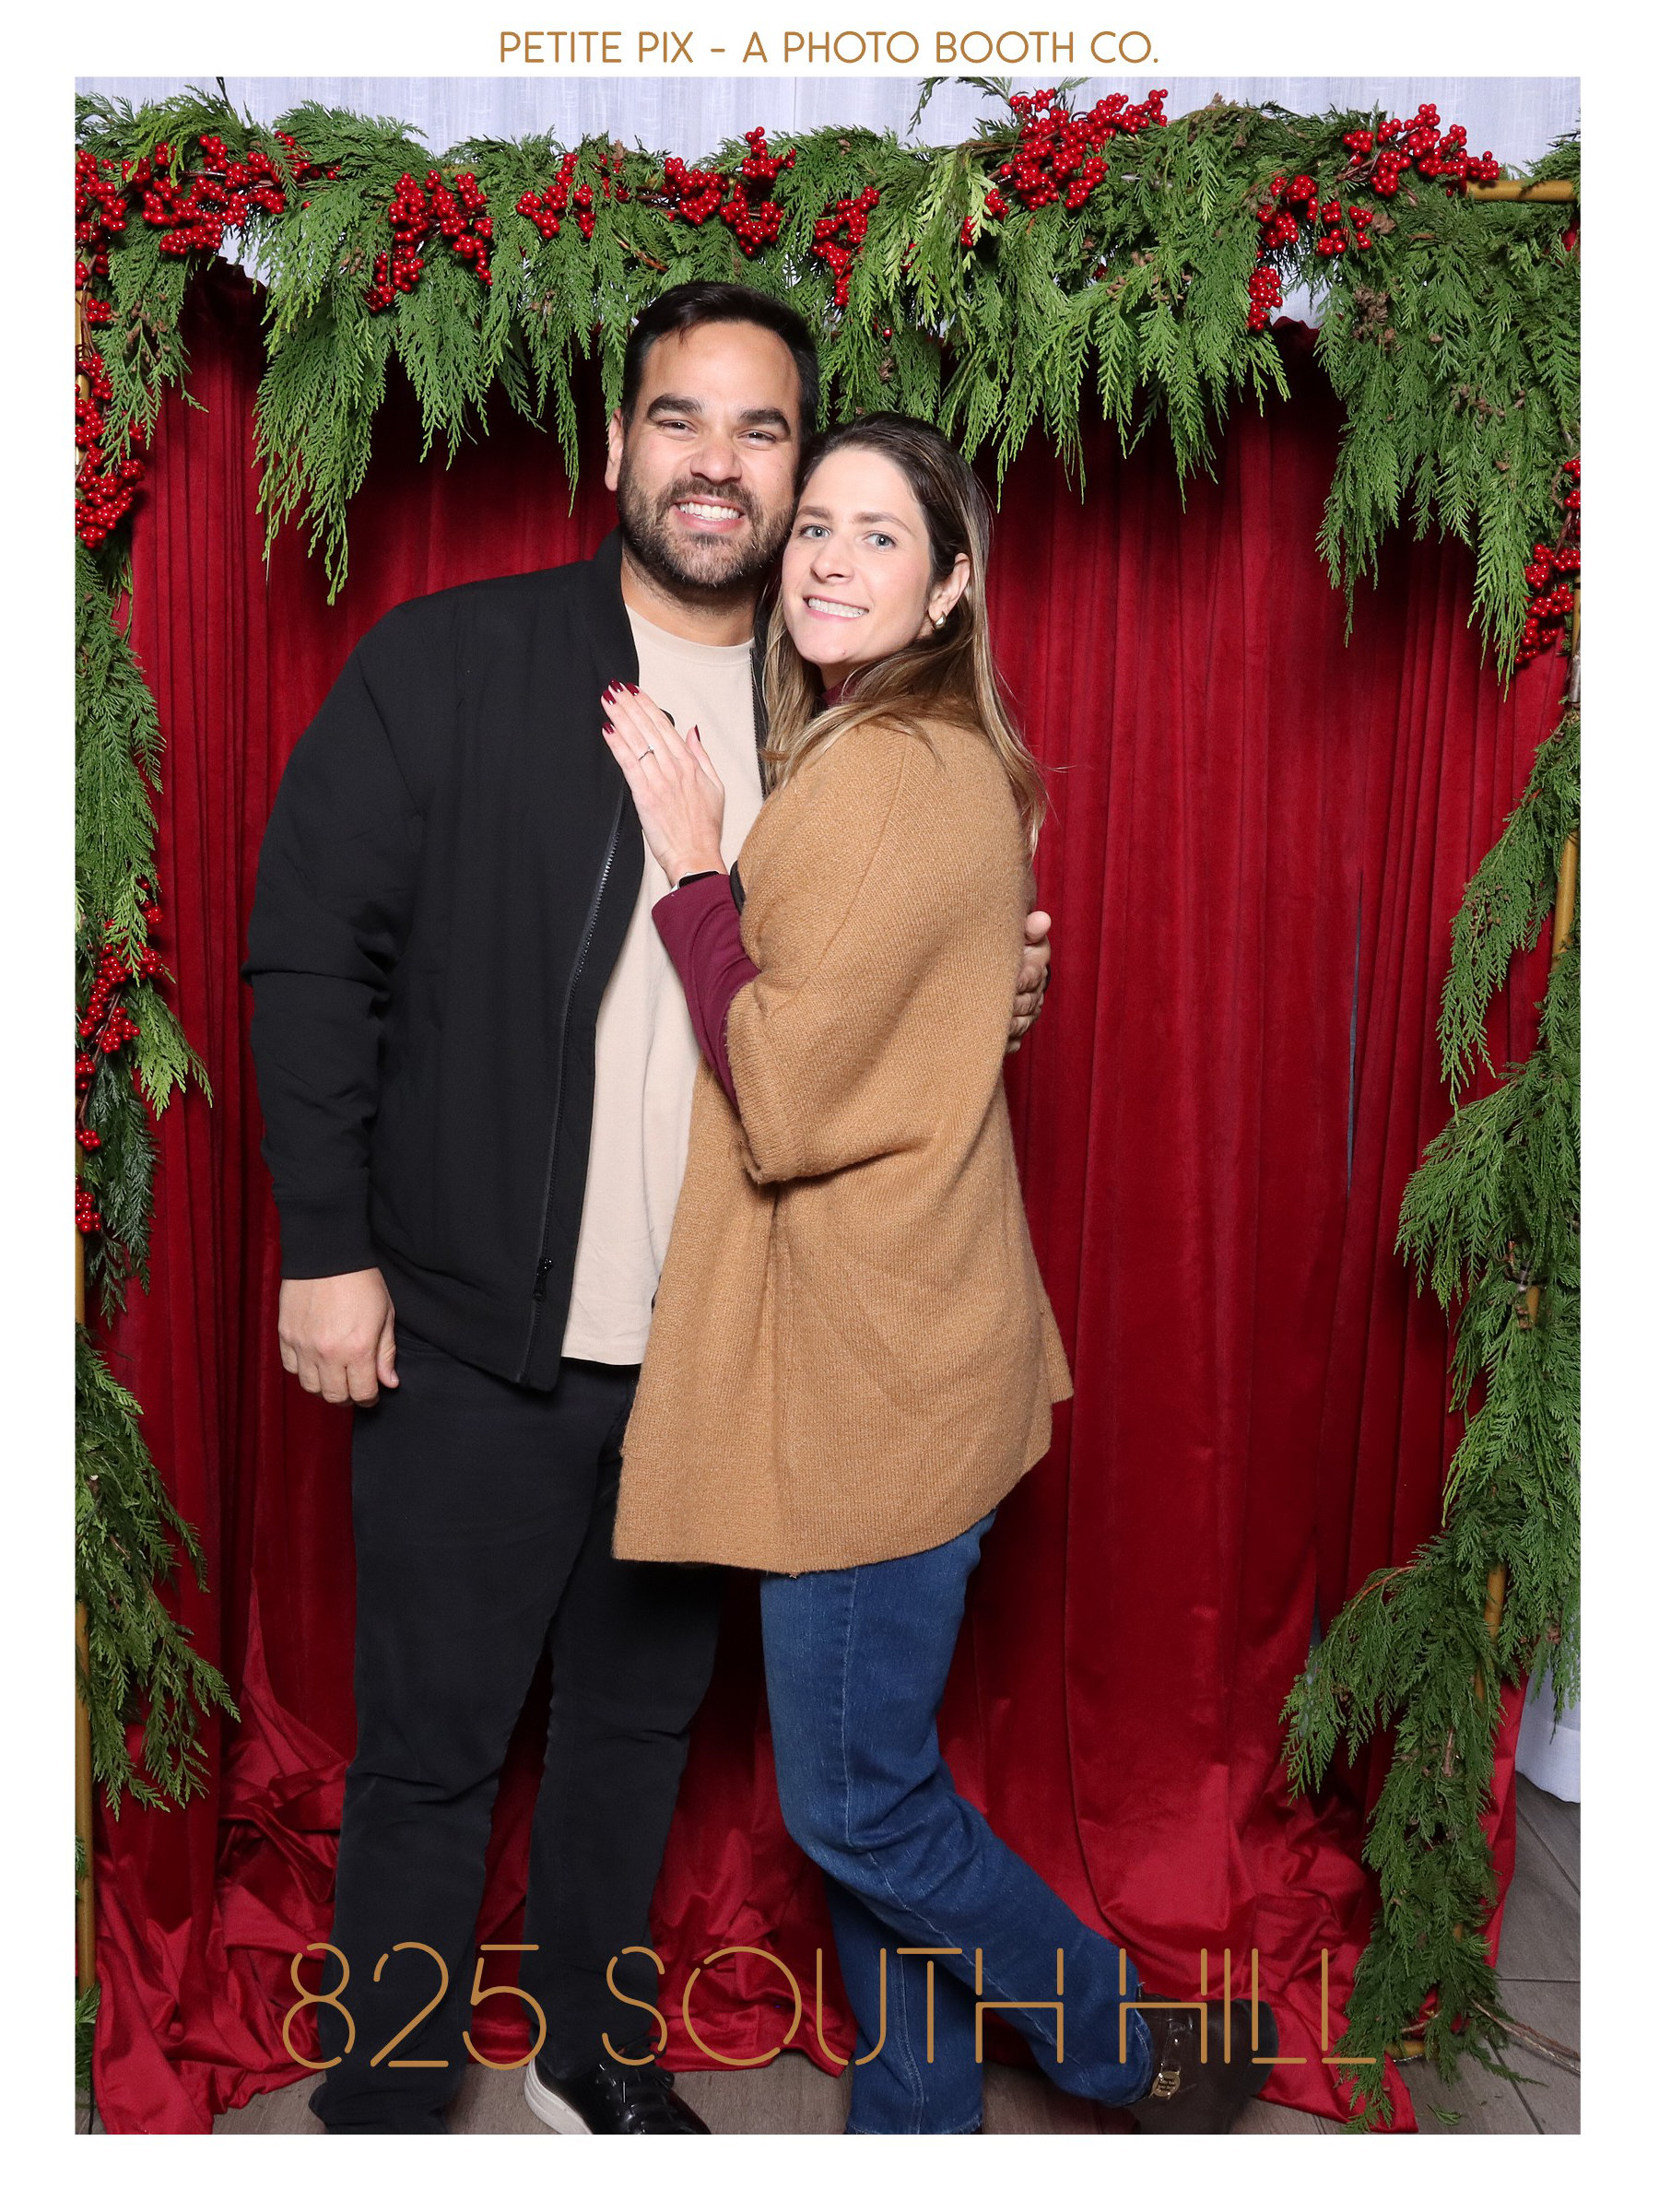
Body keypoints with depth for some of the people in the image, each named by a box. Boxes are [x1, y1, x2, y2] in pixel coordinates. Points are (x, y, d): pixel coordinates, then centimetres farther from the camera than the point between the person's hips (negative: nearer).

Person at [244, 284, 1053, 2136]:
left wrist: (979, 997, -7)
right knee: (428, 1753, 8)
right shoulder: (446, 662, -5)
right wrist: (328, 1248, -10)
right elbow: (310, 954, -6)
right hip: (476, 1333, -3)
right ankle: (379, 2117, 31)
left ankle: (590, 2053, 42)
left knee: (641, 1718, 19)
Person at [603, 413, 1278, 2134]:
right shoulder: (949, 757, 14)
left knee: (857, 1806, 6)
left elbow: (781, 1097, -19)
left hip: (871, 1362, -10)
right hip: (887, 1342, 10)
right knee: (872, 1778, 19)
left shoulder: (885, 775, -18)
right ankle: (914, 2128, 38)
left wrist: (691, 862, -12)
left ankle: (1158, 2048, 29)